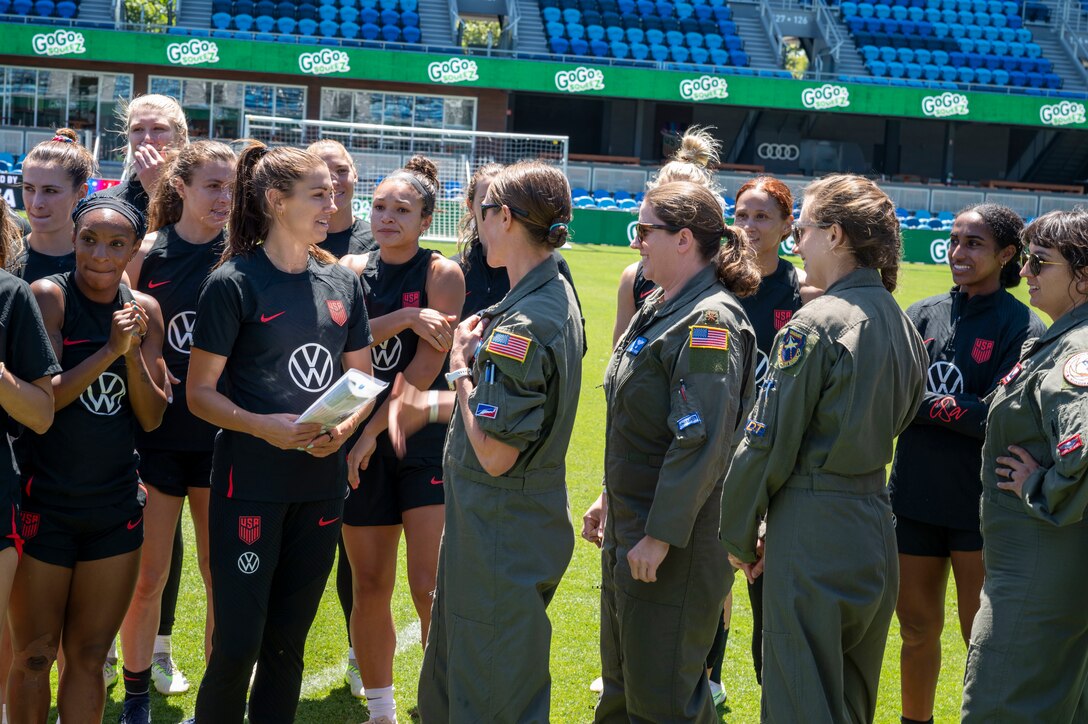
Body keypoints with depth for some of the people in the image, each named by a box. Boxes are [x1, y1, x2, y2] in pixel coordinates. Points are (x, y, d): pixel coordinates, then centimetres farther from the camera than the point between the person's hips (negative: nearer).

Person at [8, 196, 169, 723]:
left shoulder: (145, 310, 4)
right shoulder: (47, 296, -9)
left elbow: (151, 417, 2)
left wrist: (134, 354, -14)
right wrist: (110, 350, -21)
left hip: (116, 503, 4)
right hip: (44, 501, -4)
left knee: (89, 655, 12)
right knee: (33, 655, 4)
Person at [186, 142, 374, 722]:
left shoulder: (342, 284, 8)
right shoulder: (234, 283, -7)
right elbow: (200, 391, -7)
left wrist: (342, 429, -7)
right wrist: (263, 427, -23)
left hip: (321, 484, 5)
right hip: (250, 483, -5)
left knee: (288, 643, 12)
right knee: (236, 646, -4)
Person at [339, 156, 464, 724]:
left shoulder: (442, 274, -4)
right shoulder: (352, 269, 8)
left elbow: (428, 364, -12)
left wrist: (373, 429, -13)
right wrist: (404, 317, -18)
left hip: (424, 437, -4)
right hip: (363, 446, 4)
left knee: (431, 588, -10)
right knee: (369, 585, 8)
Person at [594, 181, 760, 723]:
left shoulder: (709, 321, -18)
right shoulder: (658, 308, 12)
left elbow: (701, 440, -25)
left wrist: (660, 534, -24)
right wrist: (613, 502, 22)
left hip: (673, 542, -10)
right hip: (629, 526, 10)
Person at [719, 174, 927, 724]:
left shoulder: (816, 324, -15)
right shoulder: (901, 324, 10)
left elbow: (766, 444, -14)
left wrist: (738, 535, -3)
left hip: (813, 536, -8)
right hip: (875, 529, 9)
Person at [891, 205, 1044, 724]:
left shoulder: (1023, 329, -7)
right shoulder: (922, 315, 6)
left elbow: (1000, 417, -16)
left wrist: (916, 402, -16)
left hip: (980, 506, -4)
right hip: (914, 500, 4)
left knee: (982, 639, 6)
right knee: (917, 628, 16)